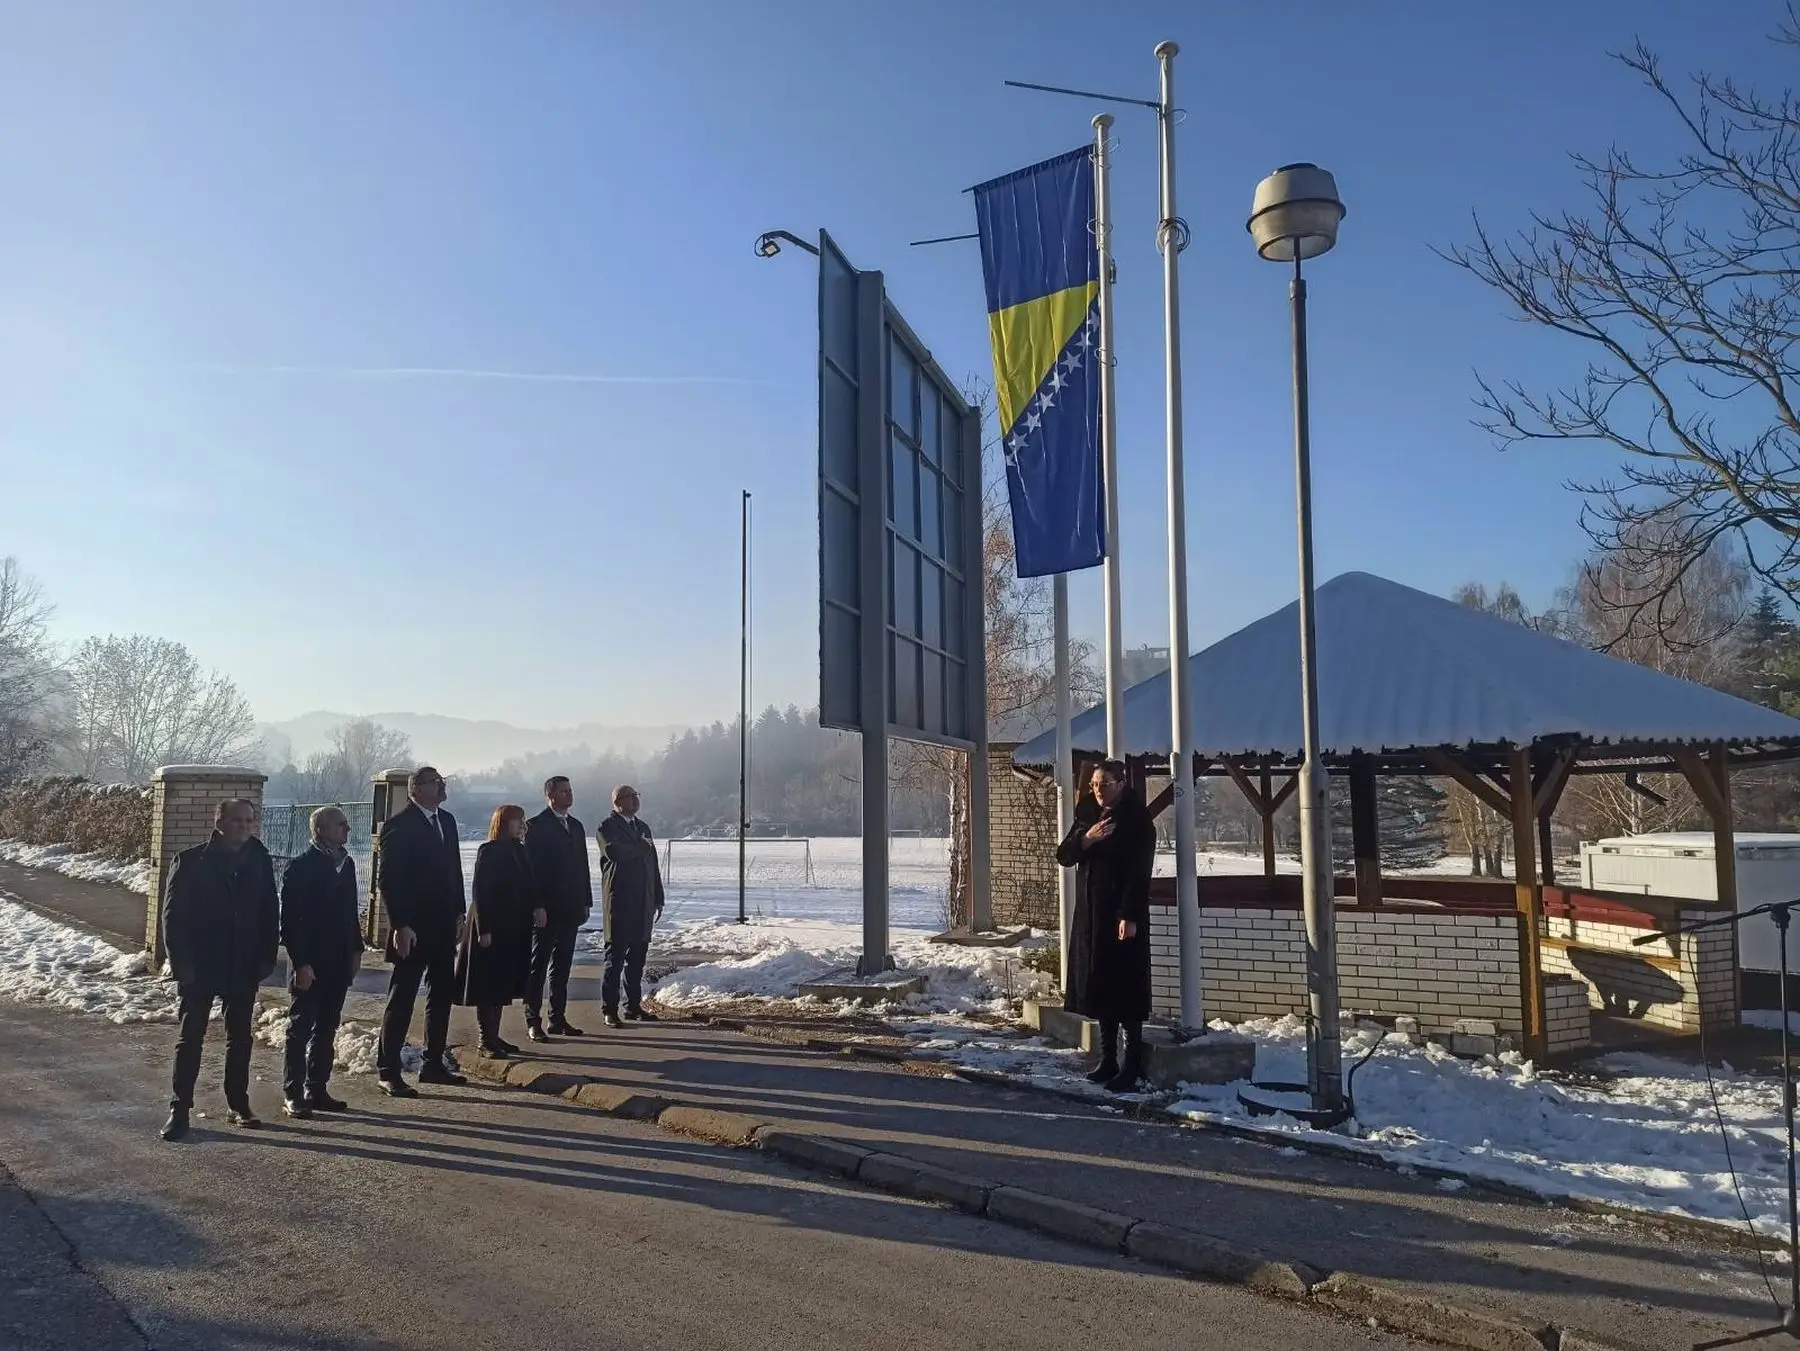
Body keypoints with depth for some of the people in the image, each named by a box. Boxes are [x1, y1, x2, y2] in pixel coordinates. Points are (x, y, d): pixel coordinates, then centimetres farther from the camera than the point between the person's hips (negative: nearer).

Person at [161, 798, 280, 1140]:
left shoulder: (260, 863, 2)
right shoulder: (191, 861, -7)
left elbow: (270, 914, 5)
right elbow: (173, 915, -6)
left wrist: (266, 958, -3)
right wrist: (182, 964, -12)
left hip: (244, 968, 3)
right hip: (200, 968, -3)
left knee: (240, 1038, 11)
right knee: (190, 1038, 2)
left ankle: (238, 1104, 21)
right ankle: (179, 1109, 9)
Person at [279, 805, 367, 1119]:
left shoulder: (346, 864, 10)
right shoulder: (301, 867, -11)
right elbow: (289, 919, -14)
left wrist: (356, 949, 12)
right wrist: (300, 963, -17)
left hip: (339, 962, 7)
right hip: (310, 964, -7)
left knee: (327, 1028, 12)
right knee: (300, 1027, 2)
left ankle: (317, 1089, 21)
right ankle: (292, 1093, 9)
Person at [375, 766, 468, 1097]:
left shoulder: (447, 821, 11)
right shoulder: (399, 825, -12)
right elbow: (387, 879, -15)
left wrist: (458, 914, 13)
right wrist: (400, 926, -18)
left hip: (443, 925, 8)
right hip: (412, 929, -8)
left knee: (442, 994, 13)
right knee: (402, 998, -1)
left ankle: (434, 1063, 23)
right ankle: (387, 1072, 7)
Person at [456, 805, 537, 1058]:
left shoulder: (519, 851, 9)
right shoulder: (489, 852, -12)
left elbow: (528, 885, 12)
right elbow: (480, 893, -15)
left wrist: (537, 906, -7)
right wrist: (484, 930, -19)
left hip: (513, 928, 7)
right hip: (491, 928, -7)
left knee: (502, 984, 13)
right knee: (487, 985, -1)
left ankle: (494, 1037, 20)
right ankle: (486, 1041, 5)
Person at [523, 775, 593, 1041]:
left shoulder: (576, 826, 14)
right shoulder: (537, 826, -8)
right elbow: (531, 868, -13)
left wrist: (586, 901, 11)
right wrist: (537, 907, -17)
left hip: (570, 908, 7)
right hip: (546, 910, -7)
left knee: (562, 965, 10)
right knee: (538, 965, 1)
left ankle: (558, 1018, 16)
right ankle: (533, 1021, 6)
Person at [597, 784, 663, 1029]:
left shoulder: (643, 827, 18)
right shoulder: (608, 827, -4)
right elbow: (614, 852, -24)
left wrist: (658, 898, 15)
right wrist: (642, 847, -10)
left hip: (643, 901, 6)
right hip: (619, 901, -6)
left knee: (638, 955, 9)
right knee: (616, 956, -4)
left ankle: (634, 1005, 18)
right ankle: (610, 1009, 0)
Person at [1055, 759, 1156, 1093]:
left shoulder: (1138, 822, -8)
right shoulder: (1087, 817, 11)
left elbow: (1140, 872, -14)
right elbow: (1063, 856, 6)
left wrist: (1130, 916, -21)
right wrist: (1086, 839, -12)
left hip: (1122, 916, -6)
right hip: (1090, 915, 6)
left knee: (1126, 990, -5)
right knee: (1100, 988, 9)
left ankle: (1132, 1066, 1)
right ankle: (1108, 1061, 17)